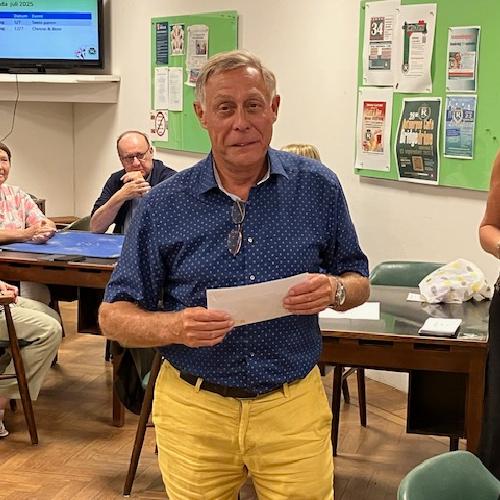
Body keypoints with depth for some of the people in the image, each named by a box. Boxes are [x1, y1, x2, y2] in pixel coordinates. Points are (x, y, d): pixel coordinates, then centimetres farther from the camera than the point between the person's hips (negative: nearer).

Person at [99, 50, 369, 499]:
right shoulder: (164, 206, -5)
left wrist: (335, 290, -16)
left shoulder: (318, 188, -2)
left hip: (294, 408, 1)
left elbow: (359, 282, 8)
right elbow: (114, 315, -1)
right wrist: (174, 326, -22)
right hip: (194, 411, 0)